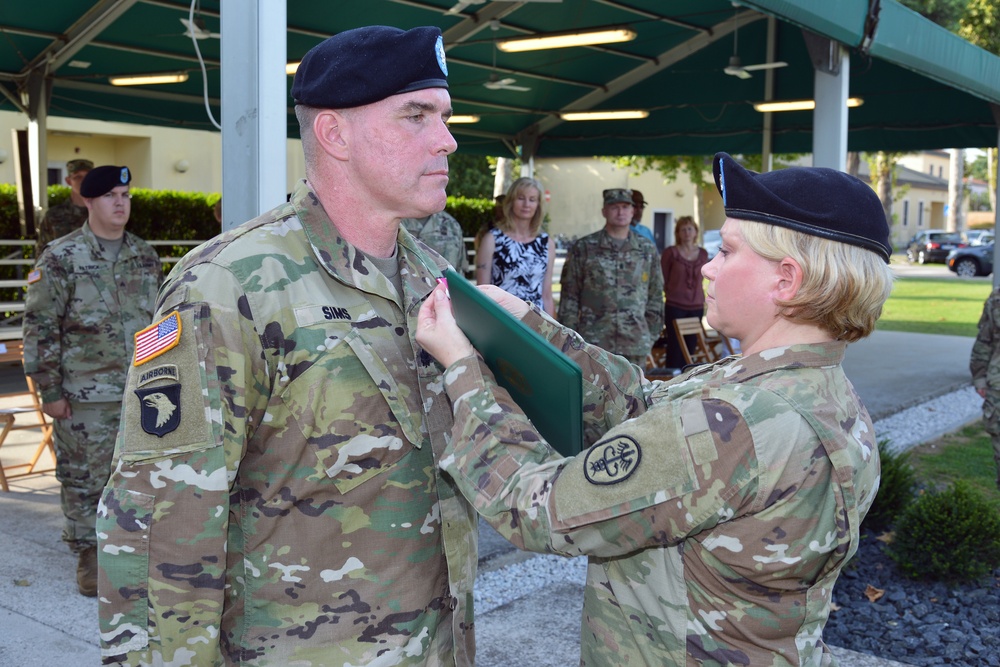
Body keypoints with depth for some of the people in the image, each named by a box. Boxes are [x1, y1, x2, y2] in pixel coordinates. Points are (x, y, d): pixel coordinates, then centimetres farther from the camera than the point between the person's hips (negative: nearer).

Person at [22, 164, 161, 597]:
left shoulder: (145, 256, 9)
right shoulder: (61, 258, -6)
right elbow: (40, 327, -7)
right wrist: (49, 391, -10)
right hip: (85, 397, -4)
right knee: (85, 479, 6)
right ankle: (89, 558, 20)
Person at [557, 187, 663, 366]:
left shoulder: (648, 250, 9)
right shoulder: (583, 249, 1)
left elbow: (655, 296, 13)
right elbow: (569, 298, 1)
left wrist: (652, 334, 7)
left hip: (635, 344, 2)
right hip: (593, 342, -2)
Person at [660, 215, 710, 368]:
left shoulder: (703, 254, 8)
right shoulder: (670, 253, -2)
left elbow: (700, 280, 16)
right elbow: (663, 280, 4)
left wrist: (701, 300, 13)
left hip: (696, 307, 4)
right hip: (675, 306, -4)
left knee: (690, 347, 7)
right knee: (675, 347, -4)